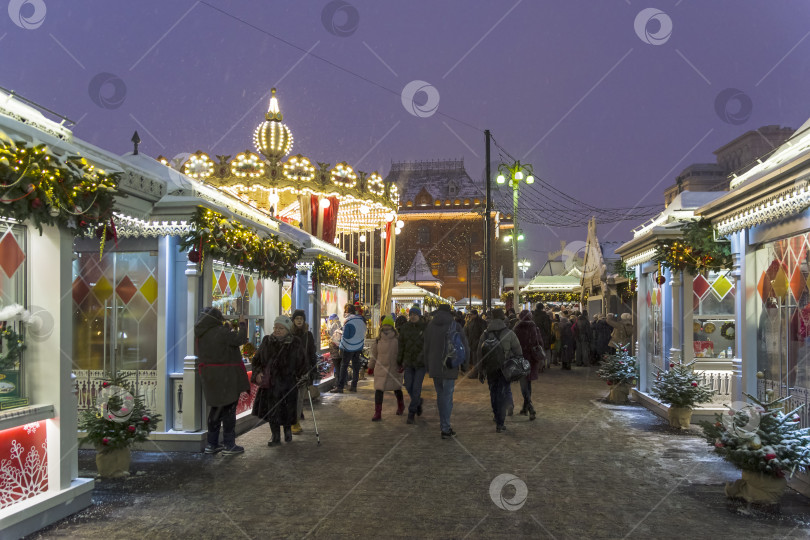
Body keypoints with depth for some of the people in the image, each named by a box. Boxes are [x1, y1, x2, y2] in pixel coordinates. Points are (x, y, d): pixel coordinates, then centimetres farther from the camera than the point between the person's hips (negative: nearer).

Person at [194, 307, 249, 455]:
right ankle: (228, 445, 4)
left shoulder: (201, 334, 5)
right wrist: (242, 325, 1)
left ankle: (212, 444, 21)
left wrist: (227, 328, 24)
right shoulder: (220, 332, -18)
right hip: (226, 376, -8)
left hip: (210, 376, 8)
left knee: (216, 409, 17)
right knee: (228, 410, 0)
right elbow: (240, 339, -14)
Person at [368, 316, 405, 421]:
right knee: (378, 390, -8)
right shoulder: (378, 341, 0)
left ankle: (401, 406, 44)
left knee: (397, 389, 16)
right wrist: (371, 366, 18)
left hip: (394, 368, -1)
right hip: (380, 369, 1)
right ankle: (377, 413, -3)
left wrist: (402, 365, -12)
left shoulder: (398, 339, -7)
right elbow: (374, 354, 12)